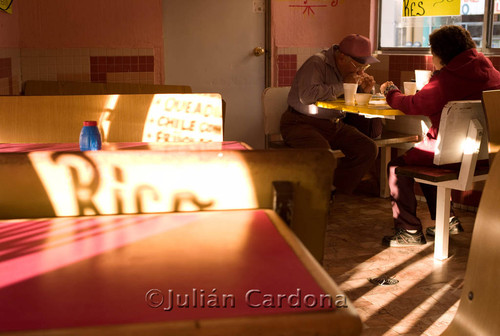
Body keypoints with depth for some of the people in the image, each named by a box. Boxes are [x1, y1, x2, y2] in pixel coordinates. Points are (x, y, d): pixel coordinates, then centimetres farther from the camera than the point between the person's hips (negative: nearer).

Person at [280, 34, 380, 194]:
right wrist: (342, 86, -22)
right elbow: (307, 95, -30)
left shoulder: (353, 69, 10)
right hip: (302, 123, -7)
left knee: (368, 149, -11)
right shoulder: (316, 63, -14)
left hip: (334, 124, 8)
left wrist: (364, 90, -3)